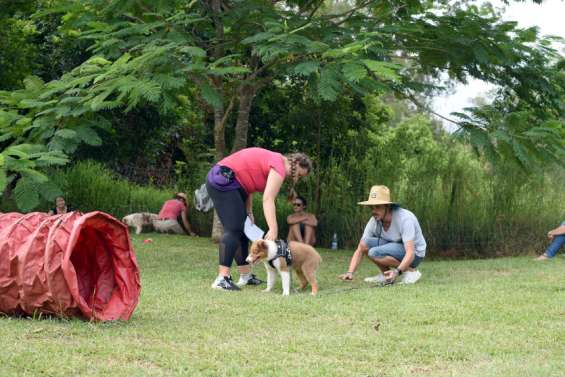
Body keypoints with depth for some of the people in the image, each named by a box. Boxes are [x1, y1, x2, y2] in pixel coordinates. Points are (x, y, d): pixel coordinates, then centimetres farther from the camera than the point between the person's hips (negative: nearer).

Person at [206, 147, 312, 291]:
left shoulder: (273, 160, 19)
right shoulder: (280, 166, -11)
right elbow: (268, 200, -23)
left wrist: (249, 212, 5)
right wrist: (273, 230, -28)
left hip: (219, 181, 11)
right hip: (223, 182, -11)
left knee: (242, 229, 12)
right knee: (234, 229, -14)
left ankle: (245, 276, 15)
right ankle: (222, 279, -22)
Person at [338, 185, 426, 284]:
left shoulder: (404, 219, -29)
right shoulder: (374, 222, -11)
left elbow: (410, 253, -34)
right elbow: (359, 250, -8)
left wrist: (397, 271, -50)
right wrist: (350, 273, -24)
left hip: (415, 254, -7)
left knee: (374, 253, -27)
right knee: (364, 243, -12)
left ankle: (411, 271, -12)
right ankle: (386, 275, 2)